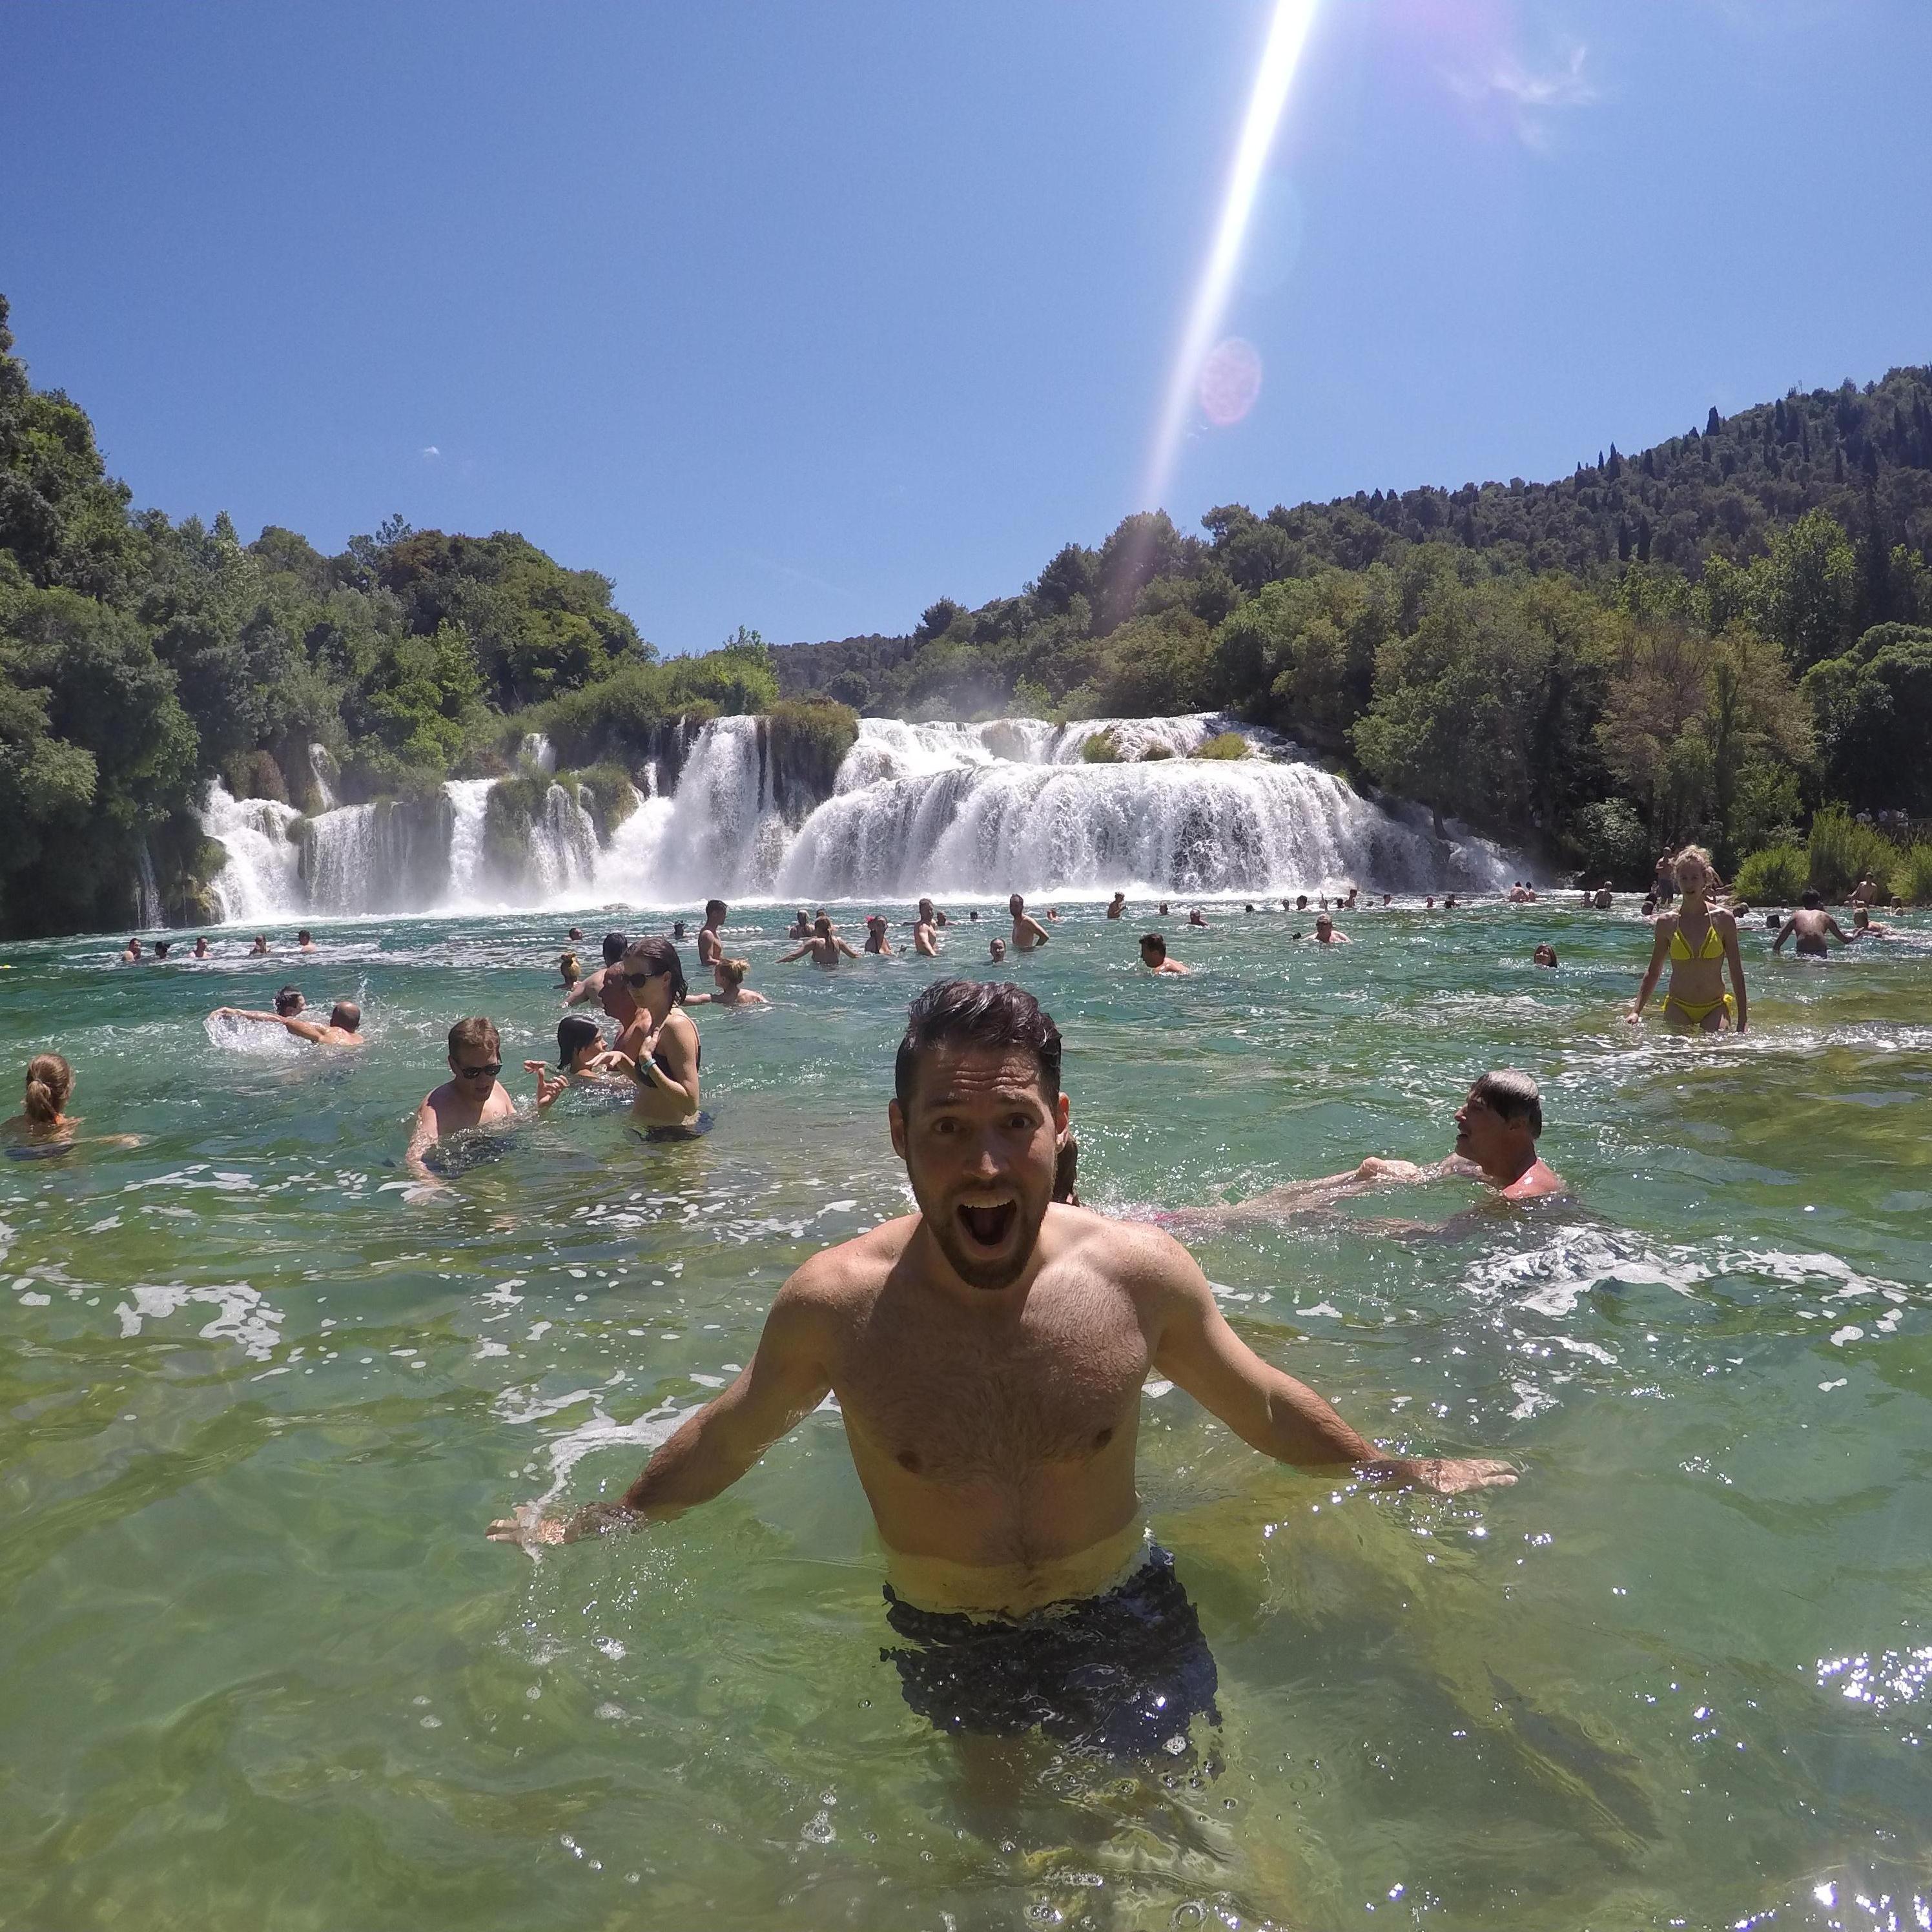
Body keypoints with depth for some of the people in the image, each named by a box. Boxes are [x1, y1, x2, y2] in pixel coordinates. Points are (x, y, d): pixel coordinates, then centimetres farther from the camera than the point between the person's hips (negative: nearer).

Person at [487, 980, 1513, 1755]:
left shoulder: (1139, 1273, -21)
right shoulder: (834, 1303, -24)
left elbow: (1263, 1405, -1)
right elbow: (731, 1435, -3)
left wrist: (1395, 1471, 11)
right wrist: (599, 1523, 10)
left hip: (1125, 1624, 0)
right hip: (945, 1650, 0)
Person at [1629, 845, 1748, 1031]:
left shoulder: (1723, 919, -2)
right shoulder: (1666, 922, 0)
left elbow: (1736, 973, 1)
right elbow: (1653, 971, 8)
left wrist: (1742, 1022, -1)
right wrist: (1636, 1011, -1)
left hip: (1715, 1008, 0)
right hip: (1678, 1008, 0)